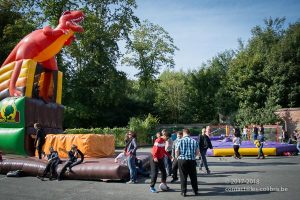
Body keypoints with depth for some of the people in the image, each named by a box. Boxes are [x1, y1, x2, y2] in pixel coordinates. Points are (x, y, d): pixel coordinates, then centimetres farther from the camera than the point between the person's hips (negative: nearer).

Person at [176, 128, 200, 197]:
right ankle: (195, 191, 22)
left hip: (182, 160, -2)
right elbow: (197, 152, 4)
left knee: (183, 177, 7)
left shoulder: (180, 141, -5)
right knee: (193, 176, 14)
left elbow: (176, 151, -8)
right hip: (192, 161, 2)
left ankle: (184, 192, 12)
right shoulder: (194, 141, 3)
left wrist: (178, 157, 11)